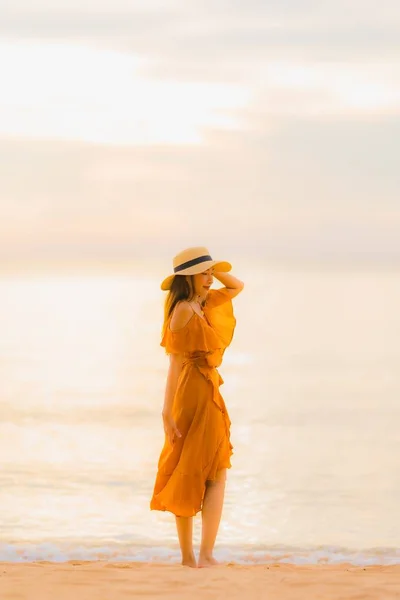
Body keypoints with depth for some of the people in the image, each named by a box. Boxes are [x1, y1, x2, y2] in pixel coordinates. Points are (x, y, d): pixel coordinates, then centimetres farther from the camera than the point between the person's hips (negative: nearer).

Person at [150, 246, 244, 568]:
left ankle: (188, 555, 14)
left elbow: (237, 287, 26)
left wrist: (214, 269, 7)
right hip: (198, 393, -9)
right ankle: (205, 554, -8)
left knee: (187, 477, 10)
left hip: (206, 393, 9)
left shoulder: (204, 304, 11)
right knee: (216, 474, -5)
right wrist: (168, 410, -22)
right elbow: (176, 362, -19)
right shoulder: (184, 310, -14)